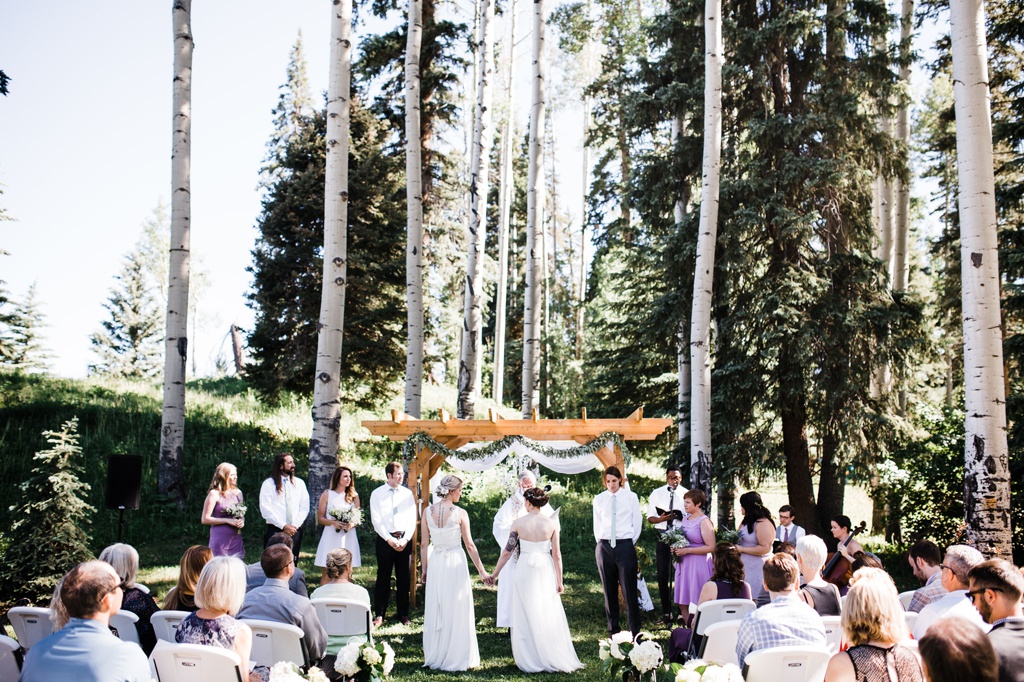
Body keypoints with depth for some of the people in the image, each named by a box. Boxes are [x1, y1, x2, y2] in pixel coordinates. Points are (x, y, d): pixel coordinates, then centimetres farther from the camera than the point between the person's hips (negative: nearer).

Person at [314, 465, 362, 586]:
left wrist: (352, 524, -10)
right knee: (326, 574, -4)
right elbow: (320, 518, 4)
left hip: (348, 538, 2)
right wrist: (333, 522, -15)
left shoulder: (354, 496, 12)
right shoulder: (327, 494, 7)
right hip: (331, 537, -2)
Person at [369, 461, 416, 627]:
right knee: (383, 578, 2)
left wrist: (405, 539, -7)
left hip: (404, 540, 2)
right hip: (385, 540, -2)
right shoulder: (377, 494, 0)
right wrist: (390, 539, -11)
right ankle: (379, 614, 11)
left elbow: (412, 519, 4)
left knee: (403, 578, 7)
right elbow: (376, 520, -4)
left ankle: (403, 614, 17)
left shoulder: (407, 493, 6)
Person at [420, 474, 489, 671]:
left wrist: (424, 569, 14)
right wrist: (481, 571, 2)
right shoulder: (460, 513, -10)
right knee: (457, 610, 5)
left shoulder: (427, 511, 0)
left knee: (435, 610, 12)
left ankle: (434, 657, 20)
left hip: (435, 563, 4)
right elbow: (469, 545, -5)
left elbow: (424, 544, 4)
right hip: (455, 562, -3)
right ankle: (456, 657, 11)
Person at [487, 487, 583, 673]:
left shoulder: (518, 523, -7)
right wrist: (559, 581, 3)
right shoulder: (551, 523, -6)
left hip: (525, 571, -1)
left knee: (526, 617, 10)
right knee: (549, 616, 11)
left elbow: (506, 552, -3)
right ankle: (554, 659, 15)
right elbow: (556, 555, -5)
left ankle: (529, 661, 15)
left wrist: (495, 573, 8)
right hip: (546, 571, 1)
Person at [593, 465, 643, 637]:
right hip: (604, 546, 2)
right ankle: (613, 628, 16)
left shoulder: (630, 497, 3)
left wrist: (631, 543, 4)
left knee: (629, 589, -5)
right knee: (609, 590, 7)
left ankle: (635, 630, 1)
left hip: (625, 545, -2)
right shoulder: (599, 499, 8)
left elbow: (637, 521, 7)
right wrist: (600, 543, 8)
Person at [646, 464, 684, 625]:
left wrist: (680, 517, -20)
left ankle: (677, 612, 8)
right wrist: (662, 518, -17)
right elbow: (650, 518, 3)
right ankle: (666, 614, 16)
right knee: (663, 577, 6)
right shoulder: (656, 493, 5)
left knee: (678, 575, -1)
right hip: (662, 537, 2)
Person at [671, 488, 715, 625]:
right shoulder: (685, 518, 11)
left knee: (695, 603, -4)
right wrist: (676, 549, 4)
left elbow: (711, 547, -16)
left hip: (698, 565, -7)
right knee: (682, 603, 9)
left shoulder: (704, 521, -11)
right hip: (683, 564, 7)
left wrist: (687, 550, -18)